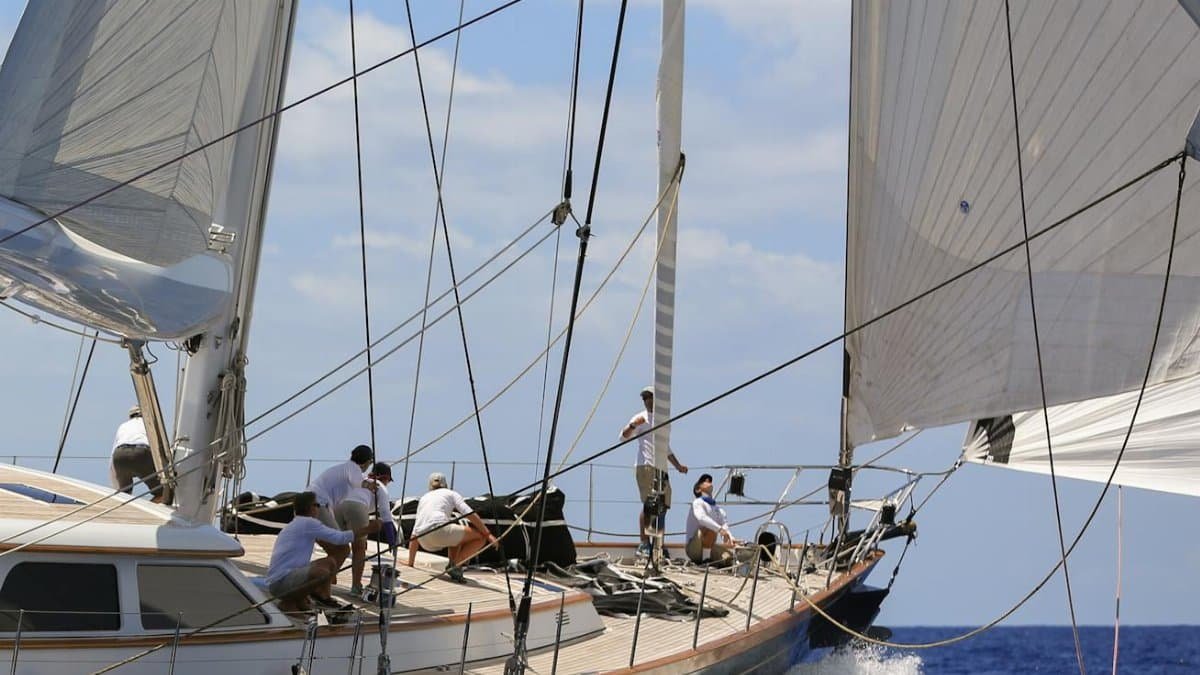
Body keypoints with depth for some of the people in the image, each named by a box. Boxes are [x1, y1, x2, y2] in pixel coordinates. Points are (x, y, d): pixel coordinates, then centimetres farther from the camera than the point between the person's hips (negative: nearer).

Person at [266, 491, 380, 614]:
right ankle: (288, 603, -13)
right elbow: (340, 538, -12)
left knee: (330, 562, 13)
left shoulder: (294, 525, 19)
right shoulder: (307, 523, -11)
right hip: (280, 581, -10)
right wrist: (368, 529, -4)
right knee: (322, 573, -32)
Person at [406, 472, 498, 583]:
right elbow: (470, 514, 3)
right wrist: (488, 534, 4)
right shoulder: (450, 493, 20)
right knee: (481, 537, 7)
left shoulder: (424, 498, 32)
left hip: (425, 543, 6)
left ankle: (452, 564, 11)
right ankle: (454, 565, -9)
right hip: (439, 529, -6)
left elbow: (415, 533, 31)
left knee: (457, 535, 35)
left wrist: (410, 563, 34)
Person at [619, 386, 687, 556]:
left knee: (663, 505, 3)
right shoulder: (642, 418, 4)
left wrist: (678, 465, 32)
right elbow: (623, 437, -7)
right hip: (646, 467, -7)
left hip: (661, 469, 7)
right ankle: (644, 544, -12)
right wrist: (633, 425, -25)